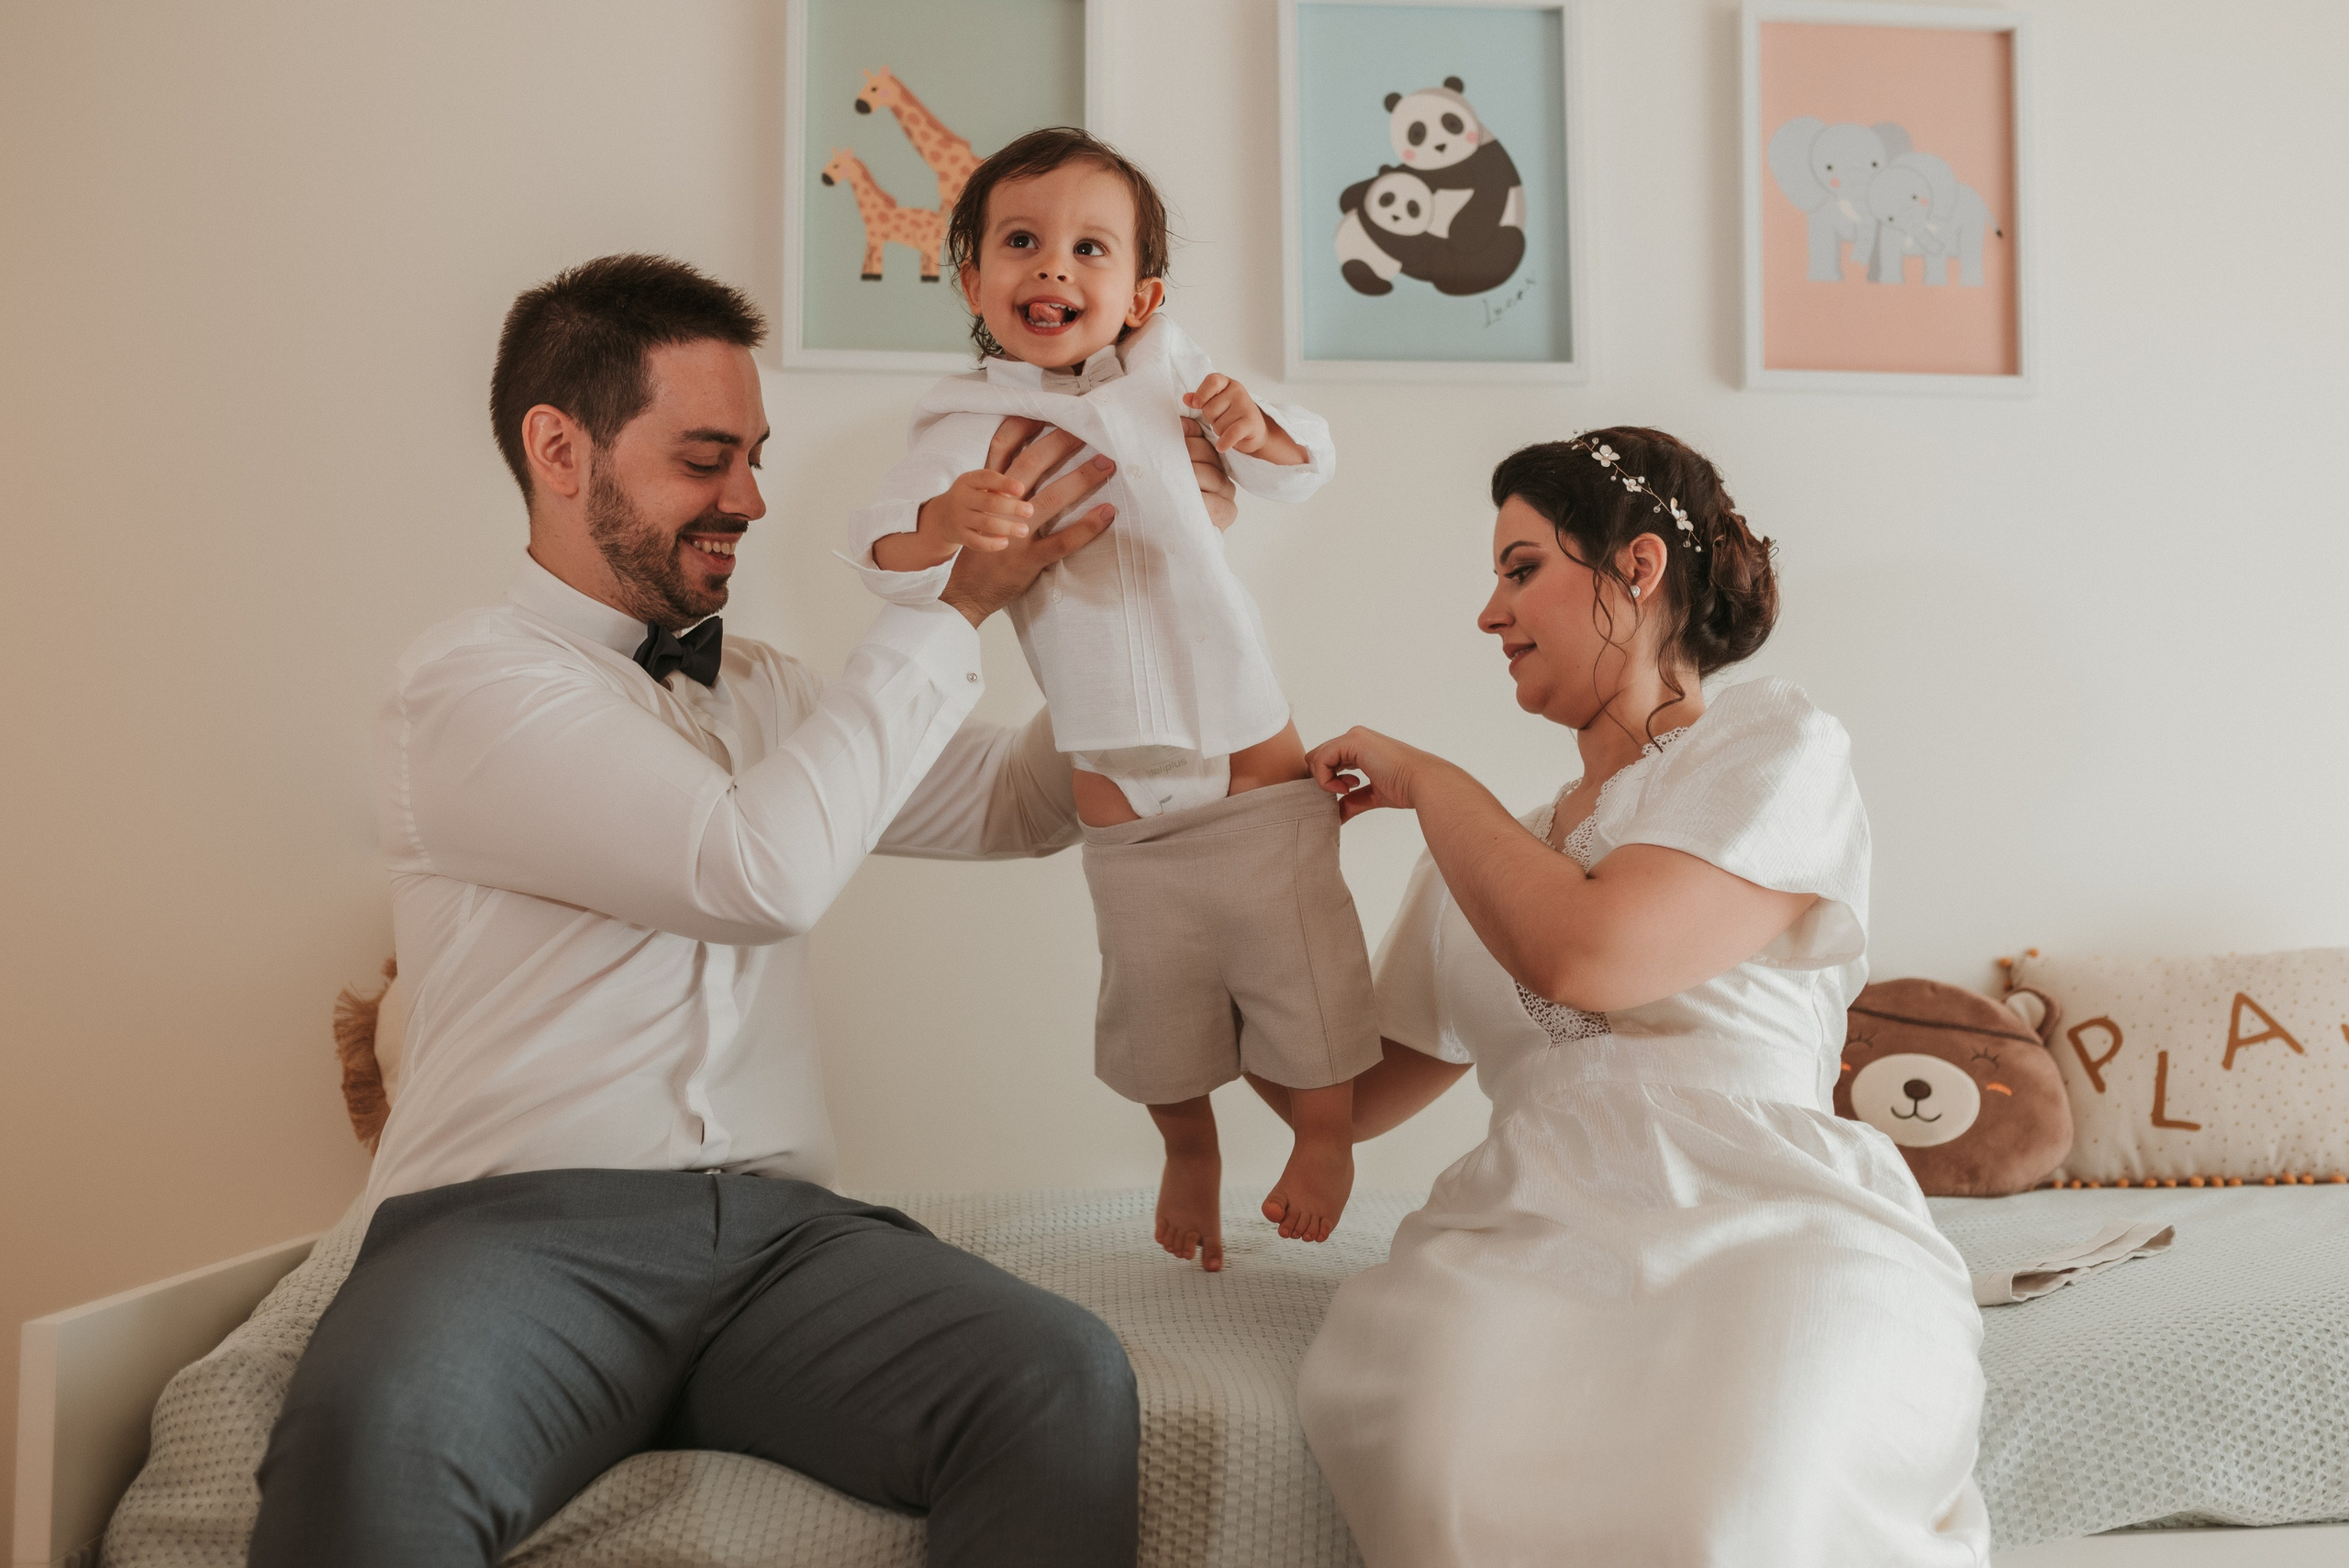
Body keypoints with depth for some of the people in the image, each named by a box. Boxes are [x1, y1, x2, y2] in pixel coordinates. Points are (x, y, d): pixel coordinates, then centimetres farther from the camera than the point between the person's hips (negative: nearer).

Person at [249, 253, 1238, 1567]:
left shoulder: (763, 691, 21)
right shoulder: (469, 682, -1)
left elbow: (1021, 804, 25)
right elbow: (762, 870, -15)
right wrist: (956, 602, -7)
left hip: (776, 1226, 6)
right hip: (520, 1218, -5)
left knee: (1066, 1379, -24)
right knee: (372, 1428, -39)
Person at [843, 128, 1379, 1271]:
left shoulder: (1160, 372, 0)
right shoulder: (965, 427, -5)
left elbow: (1301, 474, 9)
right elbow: (879, 555, -20)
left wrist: (1256, 431, -14)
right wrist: (946, 521, -42)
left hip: (1254, 760, 0)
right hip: (1118, 798, 0)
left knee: (1299, 959, 5)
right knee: (1156, 994, 11)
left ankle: (1325, 1131, 31)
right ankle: (1188, 1150, 38)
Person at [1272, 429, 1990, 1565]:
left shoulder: (1775, 747, 9)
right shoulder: (1491, 856, 27)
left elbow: (1583, 956, -9)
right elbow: (1349, 1096, 29)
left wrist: (1425, 780, 7)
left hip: (1764, 1232, -3)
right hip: (1532, 1246, 4)